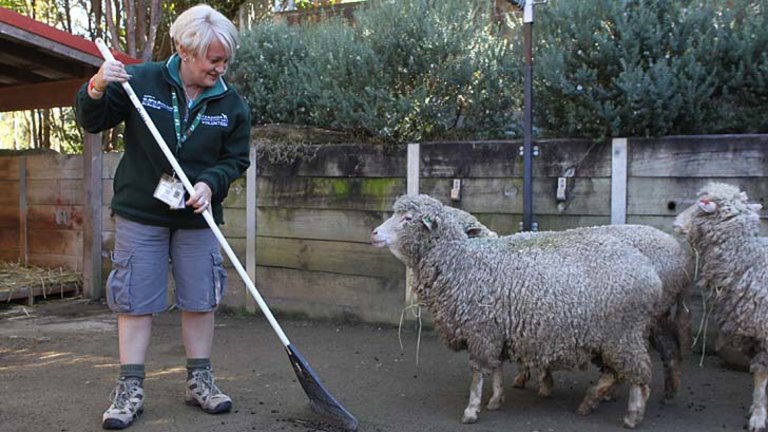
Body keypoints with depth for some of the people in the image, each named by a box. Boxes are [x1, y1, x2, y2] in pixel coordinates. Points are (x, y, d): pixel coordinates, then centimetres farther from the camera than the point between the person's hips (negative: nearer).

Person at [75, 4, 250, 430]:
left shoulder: (232, 104, -2)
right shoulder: (141, 81, -7)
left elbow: (236, 159, 3)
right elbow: (92, 123, 0)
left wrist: (210, 183, -17)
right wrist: (96, 90, -22)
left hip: (197, 218, 2)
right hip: (140, 214, -2)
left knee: (200, 300, 8)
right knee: (135, 300, 1)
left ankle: (199, 380, 23)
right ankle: (129, 390, 11)